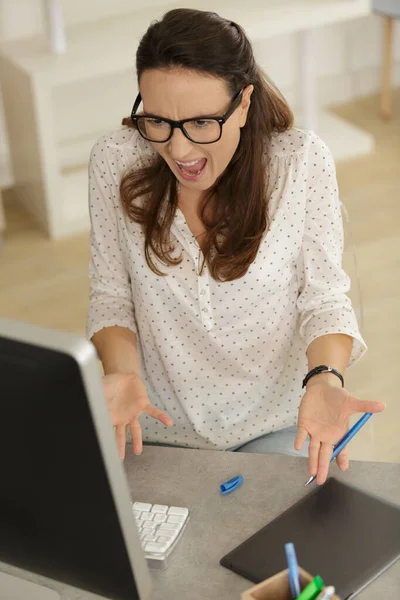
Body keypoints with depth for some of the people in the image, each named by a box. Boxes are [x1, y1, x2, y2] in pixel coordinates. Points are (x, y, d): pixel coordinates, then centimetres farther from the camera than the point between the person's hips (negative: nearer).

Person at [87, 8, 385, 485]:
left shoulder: (302, 160, -18)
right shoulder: (114, 160, -14)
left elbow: (323, 297, -10)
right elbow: (111, 295, -4)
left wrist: (325, 378, -30)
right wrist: (121, 373, -24)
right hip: (158, 424, 1)